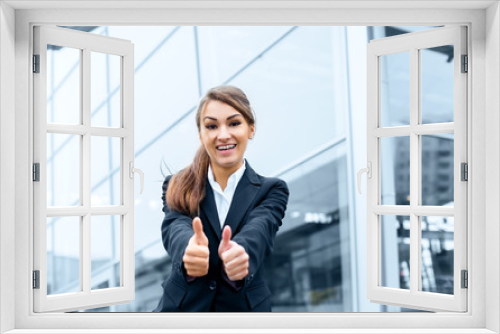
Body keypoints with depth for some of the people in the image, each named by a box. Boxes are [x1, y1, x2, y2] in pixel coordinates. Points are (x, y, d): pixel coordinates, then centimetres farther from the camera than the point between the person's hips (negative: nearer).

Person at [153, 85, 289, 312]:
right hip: (183, 305, 1)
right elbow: (174, 228, -19)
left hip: (244, 306, 0)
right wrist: (188, 251, -42)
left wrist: (239, 254, -44)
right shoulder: (177, 187, 0)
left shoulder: (271, 190, -2)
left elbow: (258, 231, -21)